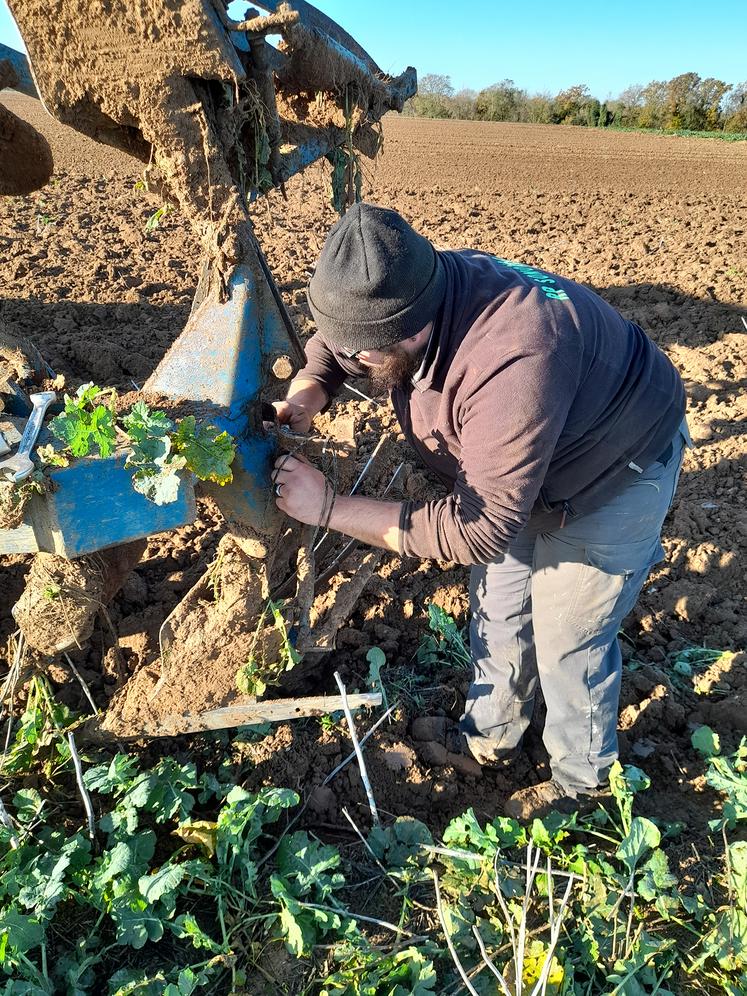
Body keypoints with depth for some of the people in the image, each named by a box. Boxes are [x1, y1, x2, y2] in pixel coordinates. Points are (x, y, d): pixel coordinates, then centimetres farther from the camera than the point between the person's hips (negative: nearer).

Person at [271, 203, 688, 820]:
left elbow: (479, 527, -41)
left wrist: (330, 507, -38)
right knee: (497, 606, 17)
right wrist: (304, 398, -23)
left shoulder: (513, 361, -45)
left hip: (615, 473, -7)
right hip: (512, 462, 8)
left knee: (566, 637, 3)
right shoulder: (410, 296, -20)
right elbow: (331, 346, 0)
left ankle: (582, 779, 33)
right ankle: (491, 739, 42)